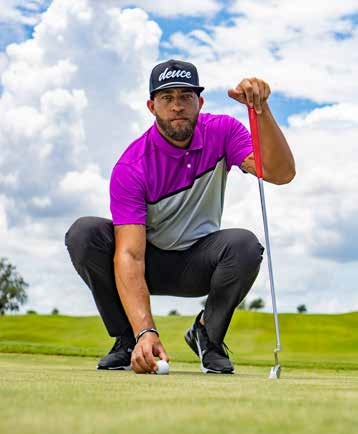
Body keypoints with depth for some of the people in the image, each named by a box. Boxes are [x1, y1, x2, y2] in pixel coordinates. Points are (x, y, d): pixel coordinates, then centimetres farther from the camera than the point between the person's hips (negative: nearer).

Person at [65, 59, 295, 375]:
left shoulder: (222, 132, -12)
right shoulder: (131, 167, -23)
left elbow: (281, 173, -26)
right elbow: (129, 254, -32)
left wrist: (261, 109, -40)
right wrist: (145, 331, -45)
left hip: (199, 264, 1)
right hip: (148, 262, -1)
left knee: (244, 245, -32)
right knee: (84, 233, -29)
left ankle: (208, 334, -4)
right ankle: (128, 340, -9)